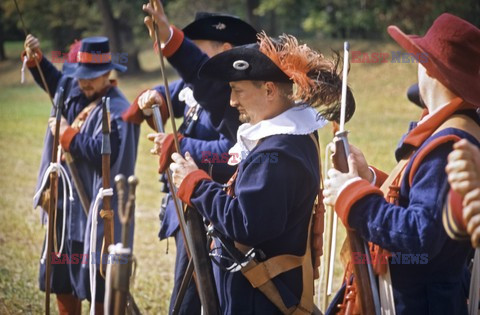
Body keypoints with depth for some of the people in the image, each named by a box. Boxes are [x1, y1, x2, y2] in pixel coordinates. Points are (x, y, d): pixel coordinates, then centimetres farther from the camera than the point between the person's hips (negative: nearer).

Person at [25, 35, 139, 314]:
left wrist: (67, 135, -21)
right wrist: (35, 58, 12)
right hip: (66, 205, 9)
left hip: (96, 211, -9)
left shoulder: (117, 111, -19)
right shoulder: (74, 91, 7)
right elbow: (53, 80, 29)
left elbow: (104, 154, -31)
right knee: (62, 279, 18)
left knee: (97, 285, -1)